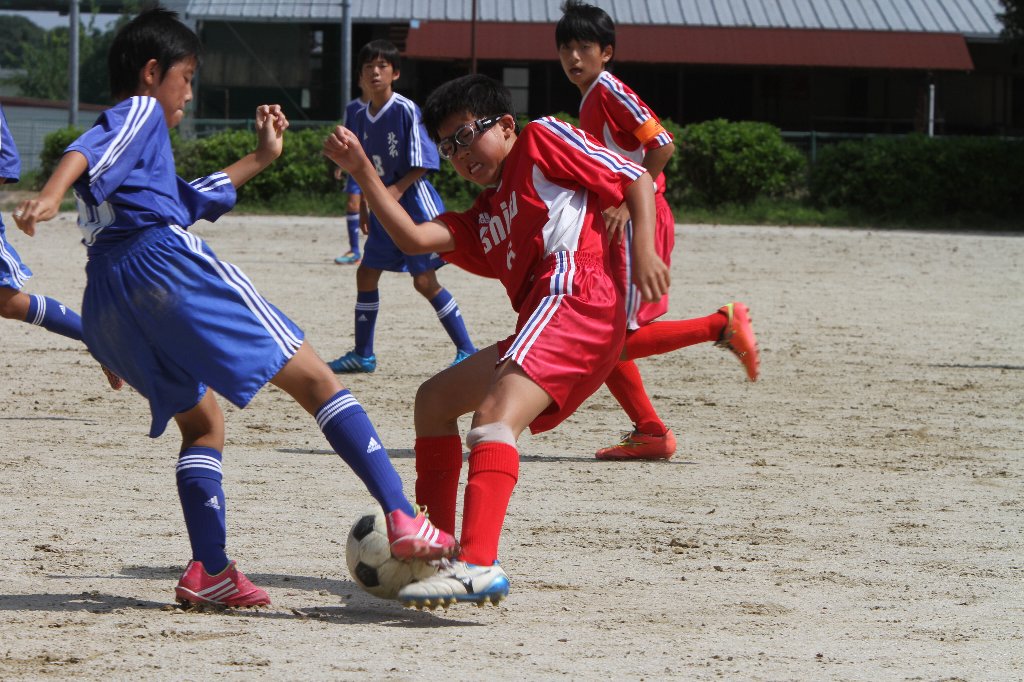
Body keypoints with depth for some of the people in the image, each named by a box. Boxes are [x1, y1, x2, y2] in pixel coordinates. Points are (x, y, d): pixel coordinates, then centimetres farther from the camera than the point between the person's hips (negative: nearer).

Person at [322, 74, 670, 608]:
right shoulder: (479, 222, 32)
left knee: (493, 416, -28)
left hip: (575, 298, -10)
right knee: (434, 400, 20)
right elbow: (414, 239, 14)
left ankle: (478, 566, -47)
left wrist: (644, 252, -12)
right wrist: (361, 171, 8)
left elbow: (636, 180, 5)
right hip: (540, 326, 10)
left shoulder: (542, 142, 13)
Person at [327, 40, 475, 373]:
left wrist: (397, 189, -22)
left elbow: (422, 162, -14)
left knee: (425, 281, -11)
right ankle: (363, 355, 22)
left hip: (413, 203, -8)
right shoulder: (363, 117, 8)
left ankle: (467, 351, -4)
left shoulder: (406, 110, -13)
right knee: (366, 274, 10)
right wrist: (365, 205, 16)